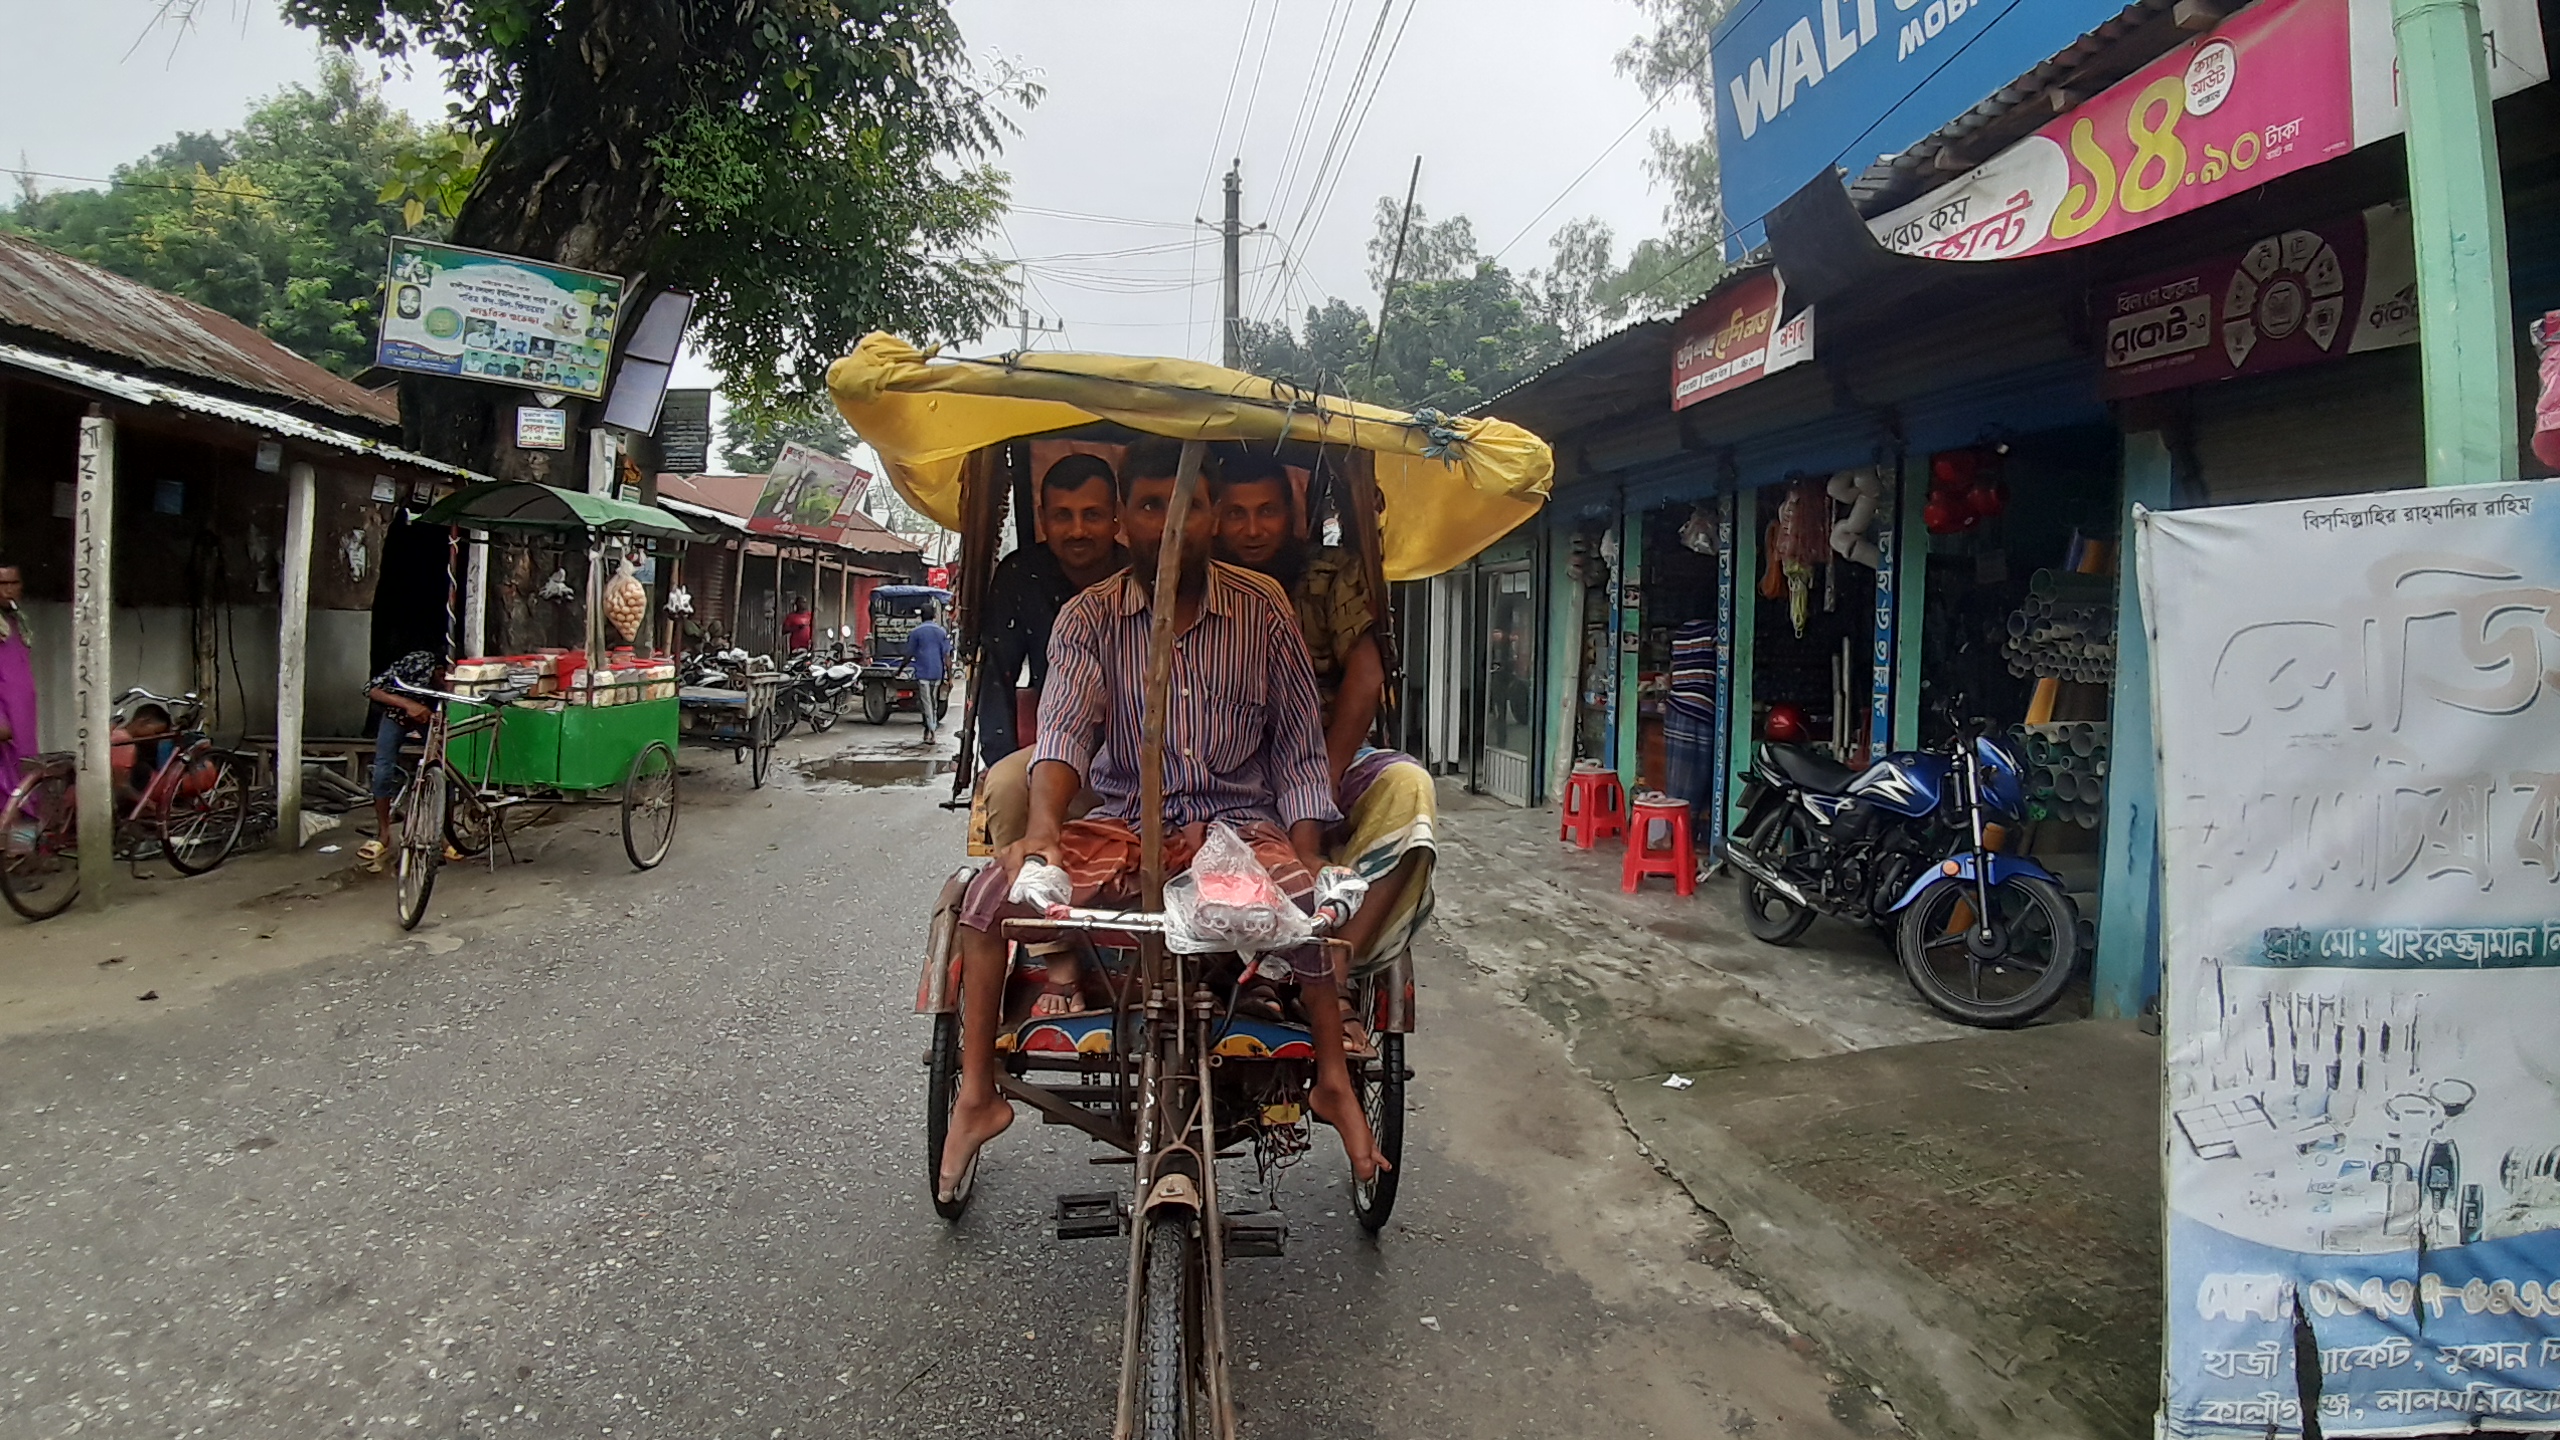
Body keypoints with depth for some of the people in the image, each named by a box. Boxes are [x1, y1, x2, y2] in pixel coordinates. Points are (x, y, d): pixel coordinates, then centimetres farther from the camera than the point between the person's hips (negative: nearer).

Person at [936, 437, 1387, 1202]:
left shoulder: (1262, 609, 0)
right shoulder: (1088, 617, 0)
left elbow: (1299, 749, 2)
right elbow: (1064, 727, -14)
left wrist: (1308, 858, -11)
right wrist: (1043, 828, -34)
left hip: (1237, 821, -1)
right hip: (1123, 824, 1)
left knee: (1314, 899, -30)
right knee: (992, 888, -20)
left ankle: (1333, 1081, -6)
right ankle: (976, 1093, -4)